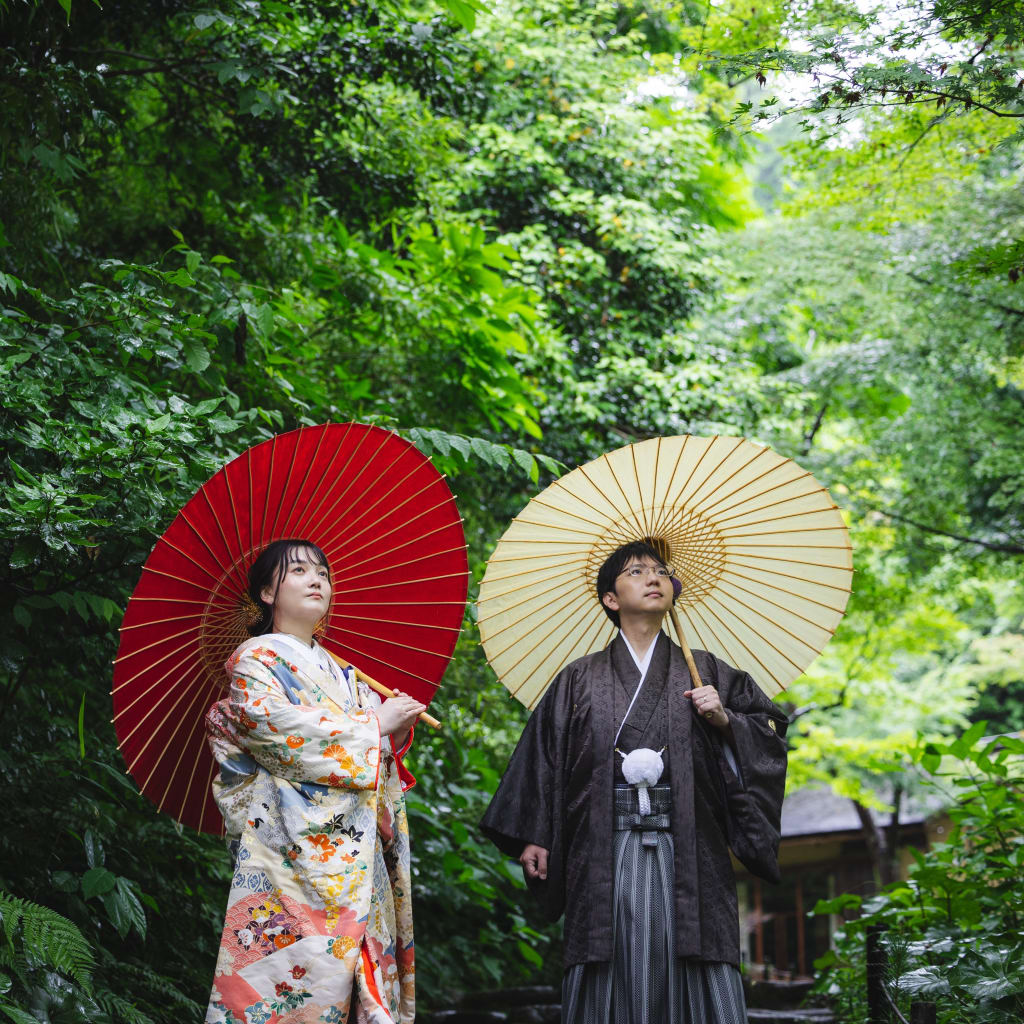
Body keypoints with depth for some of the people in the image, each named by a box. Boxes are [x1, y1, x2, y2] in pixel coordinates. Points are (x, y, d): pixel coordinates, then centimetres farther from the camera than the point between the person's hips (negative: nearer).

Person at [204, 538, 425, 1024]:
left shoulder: (339, 673, 23)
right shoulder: (254, 660, 4)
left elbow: (375, 761, 23)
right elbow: (276, 727, -13)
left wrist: (397, 731, 1)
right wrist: (375, 723, -7)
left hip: (354, 853, 6)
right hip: (291, 850, -6)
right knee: (299, 965, -14)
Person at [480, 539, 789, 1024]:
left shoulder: (704, 672, 15)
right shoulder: (579, 680, 12)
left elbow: (768, 729, 13)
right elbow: (544, 757, 8)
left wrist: (724, 720, -5)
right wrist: (534, 837, 1)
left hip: (687, 854, 1)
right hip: (605, 853, 0)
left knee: (697, 981, -6)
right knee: (613, 979, -4)